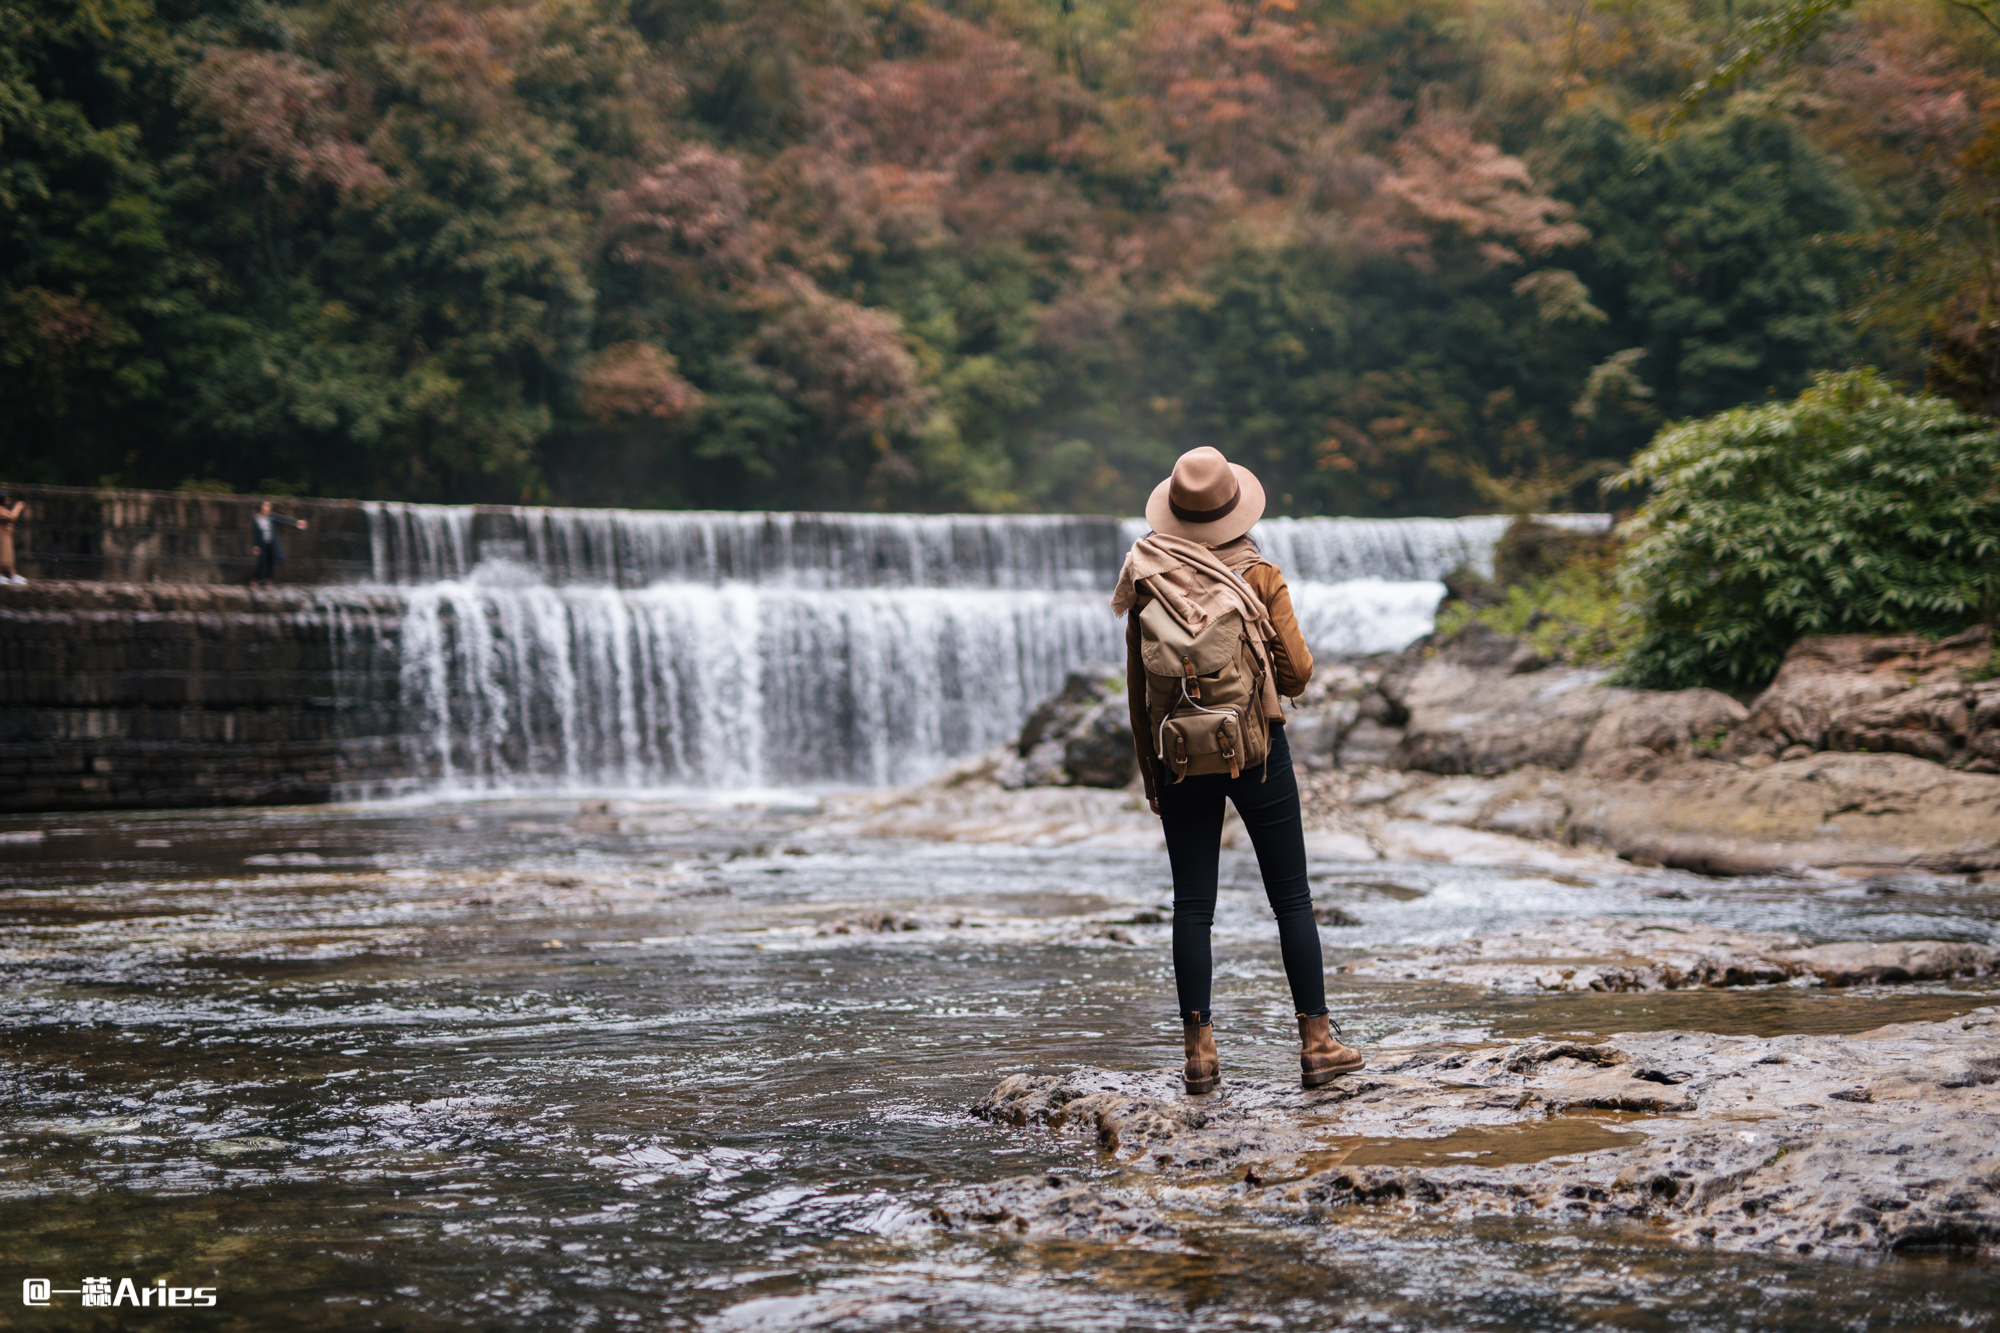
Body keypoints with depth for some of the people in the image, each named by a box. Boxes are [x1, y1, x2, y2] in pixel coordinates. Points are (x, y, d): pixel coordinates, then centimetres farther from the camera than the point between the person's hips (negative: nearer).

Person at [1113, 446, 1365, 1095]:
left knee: (1192, 905, 5)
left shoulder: (1148, 580, -2)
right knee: (1292, 898, 7)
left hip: (1180, 758, 2)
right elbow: (1297, 669, -8)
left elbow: (1137, 684, 2)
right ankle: (1316, 1041, 9)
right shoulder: (1260, 576, -8)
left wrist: (1148, 769, 11)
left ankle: (1199, 1050, 3)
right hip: (1256, 749, -1)